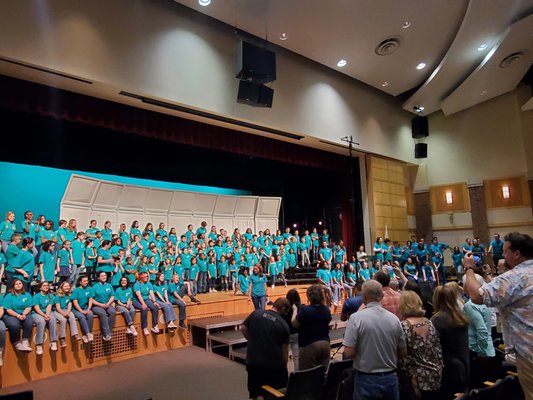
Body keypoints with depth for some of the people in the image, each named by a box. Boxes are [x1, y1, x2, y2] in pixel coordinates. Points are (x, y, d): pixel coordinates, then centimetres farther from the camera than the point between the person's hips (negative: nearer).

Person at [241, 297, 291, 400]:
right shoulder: (284, 325, -7)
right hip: (274, 365, -2)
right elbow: (284, 351, -2)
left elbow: (243, 329, 5)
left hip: (253, 361, 2)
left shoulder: (256, 313, -3)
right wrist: (284, 366, 10)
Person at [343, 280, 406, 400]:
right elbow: (403, 353, 4)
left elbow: (348, 353, -18)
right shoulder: (394, 318, -4)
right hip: (390, 378, 3)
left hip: (366, 380, -3)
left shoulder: (356, 318, -16)